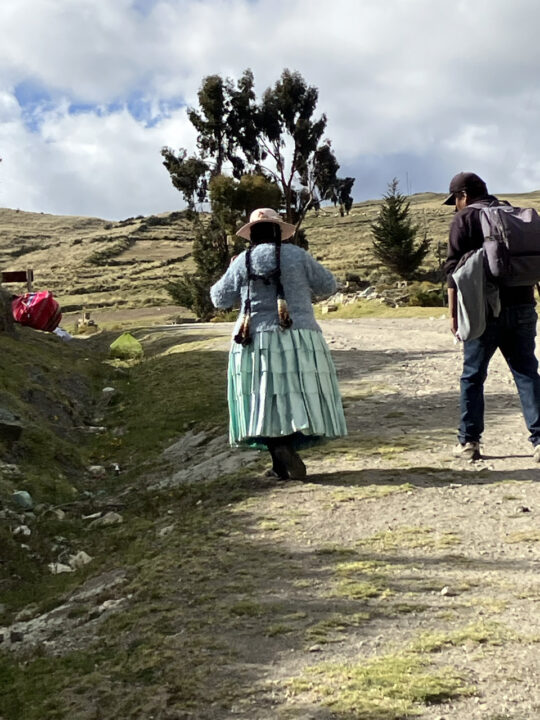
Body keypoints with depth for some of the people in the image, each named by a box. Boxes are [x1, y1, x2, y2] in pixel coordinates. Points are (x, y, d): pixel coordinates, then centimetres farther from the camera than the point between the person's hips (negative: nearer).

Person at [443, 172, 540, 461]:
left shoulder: (464, 219, -1)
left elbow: (454, 269, -7)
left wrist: (453, 314, -4)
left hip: (484, 310, -4)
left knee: (473, 375, 6)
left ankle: (469, 442, 10)